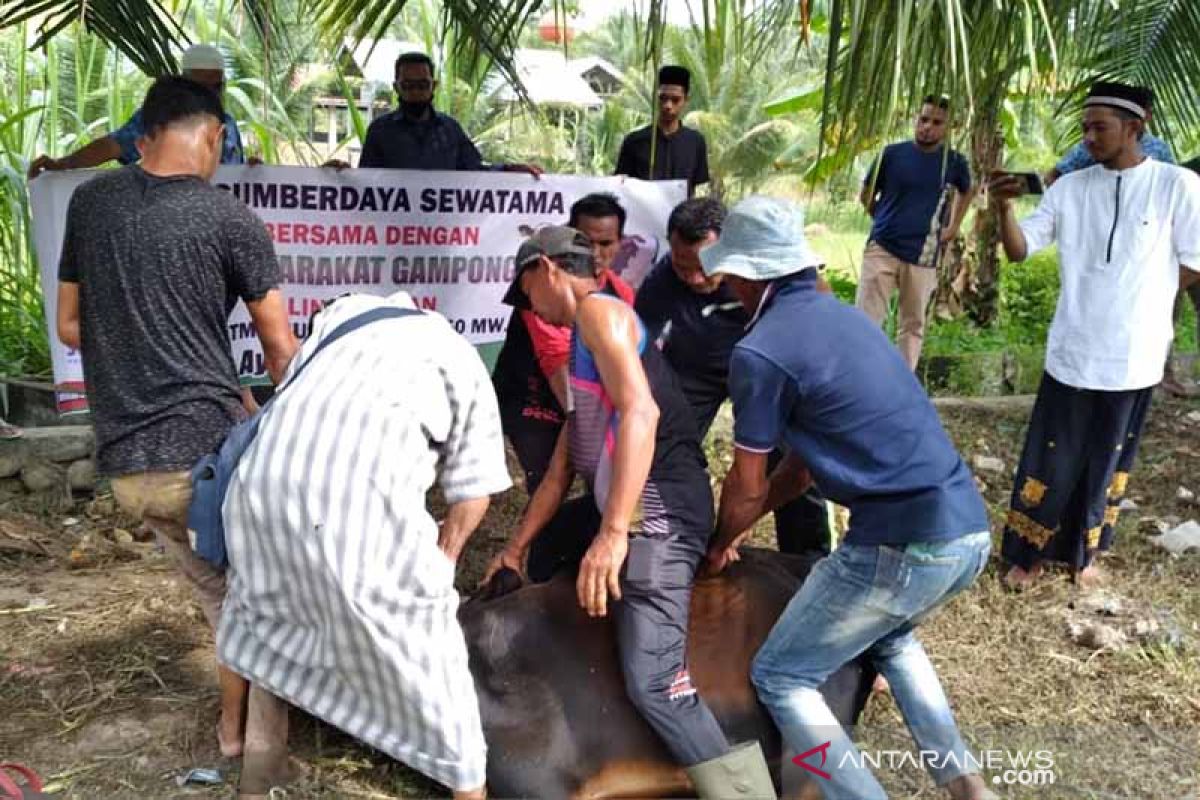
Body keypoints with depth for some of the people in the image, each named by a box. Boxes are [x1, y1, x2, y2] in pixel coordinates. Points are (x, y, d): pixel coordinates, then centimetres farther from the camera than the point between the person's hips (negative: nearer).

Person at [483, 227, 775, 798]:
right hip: (621, 515, 11)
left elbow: (641, 411, -22)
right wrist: (516, 547, 30)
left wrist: (613, 534, -28)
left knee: (653, 684, -18)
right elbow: (562, 467, 28)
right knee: (537, 554, 28)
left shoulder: (599, 311, -5)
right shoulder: (583, 347, 25)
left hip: (659, 515, -11)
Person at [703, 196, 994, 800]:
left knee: (779, 678, 8)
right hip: (969, 532, 9)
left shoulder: (759, 351, -10)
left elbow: (747, 488, 0)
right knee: (889, 636, 35)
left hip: (904, 546, -9)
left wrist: (720, 544, 20)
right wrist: (746, 522, 31)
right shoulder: (840, 316, 16)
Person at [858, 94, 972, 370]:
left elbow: (966, 191, 24)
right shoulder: (892, 153, -3)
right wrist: (887, 222, 11)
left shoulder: (954, 162, 1)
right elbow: (866, 195, 11)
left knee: (912, 325, 8)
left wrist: (953, 228, 17)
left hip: (923, 256, 2)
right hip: (881, 249, -2)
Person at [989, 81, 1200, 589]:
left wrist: (1138, 302, -1)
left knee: (1107, 462, 14)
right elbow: (1020, 249, -3)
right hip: (1071, 352, 1)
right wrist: (1003, 208, -21)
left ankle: (1082, 551, 32)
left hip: (1132, 356, -1)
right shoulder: (1069, 188, 1)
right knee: (1050, 460, 6)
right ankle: (1030, 554, 21)